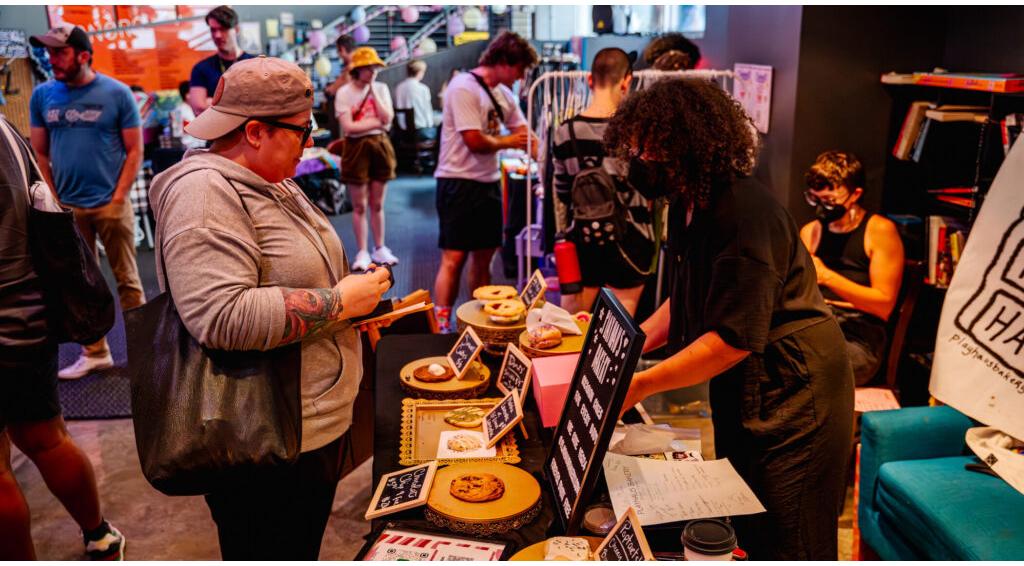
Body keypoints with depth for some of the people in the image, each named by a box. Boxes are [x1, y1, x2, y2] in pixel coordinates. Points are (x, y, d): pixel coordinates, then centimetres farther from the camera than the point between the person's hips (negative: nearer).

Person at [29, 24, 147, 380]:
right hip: (67, 207, 4)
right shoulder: (43, 95, 6)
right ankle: (95, 353, 22)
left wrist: (118, 197, -9)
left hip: (110, 204, -4)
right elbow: (39, 153, 10)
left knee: (126, 280, 2)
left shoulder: (116, 93, -4)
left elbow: (134, 150, -3)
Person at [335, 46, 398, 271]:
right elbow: (348, 127, -14)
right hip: (357, 148, -3)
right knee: (359, 206, 2)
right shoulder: (344, 93, -6)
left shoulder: (381, 88, 5)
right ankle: (362, 253, 10)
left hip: (380, 145, 3)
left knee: (377, 204, 11)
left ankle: (379, 248, 23)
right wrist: (376, 122, -11)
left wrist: (373, 90, -8)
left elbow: (387, 118, -7)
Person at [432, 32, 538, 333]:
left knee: (484, 256, 13)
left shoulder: (504, 93, 12)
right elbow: (475, 141, -20)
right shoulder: (464, 87, -14)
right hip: (459, 182, -8)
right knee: (454, 258, -7)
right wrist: (508, 142, -3)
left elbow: (524, 135, 12)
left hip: (489, 182, 8)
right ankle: (442, 326, -2)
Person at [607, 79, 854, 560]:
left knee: (786, 547, 6)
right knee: (747, 536, 22)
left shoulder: (745, 213, -27)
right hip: (743, 393, 9)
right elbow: (685, 301, 12)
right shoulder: (687, 205, 2)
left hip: (793, 397, -9)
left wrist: (639, 385, -28)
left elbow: (734, 338, -29)